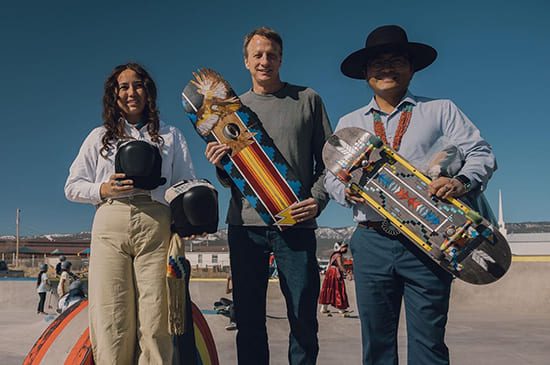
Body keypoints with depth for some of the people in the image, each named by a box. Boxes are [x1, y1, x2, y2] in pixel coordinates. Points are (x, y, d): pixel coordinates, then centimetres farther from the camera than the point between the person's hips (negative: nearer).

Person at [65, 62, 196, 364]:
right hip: (111, 225, 1)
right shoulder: (100, 136, 24)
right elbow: (72, 186, 21)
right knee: (112, 322, -8)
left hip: (157, 225, 0)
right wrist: (103, 189, 0)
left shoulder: (170, 136, 23)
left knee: (155, 323, -10)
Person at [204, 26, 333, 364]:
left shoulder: (308, 100, 9)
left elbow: (328, 159, 6)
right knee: (249, 321, 7)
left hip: (295, 225, -2)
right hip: (246, 225, 2)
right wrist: (221, 166, -5)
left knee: (304, 321, 1)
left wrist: (318, 200, -10)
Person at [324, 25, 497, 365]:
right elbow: (331, 175, 15)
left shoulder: (441, 110, 11)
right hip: (371, 243, 2)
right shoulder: (348, 123, 17)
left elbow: (482, 154, 4)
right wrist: (346, 190, -8)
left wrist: (462, 180, -18)